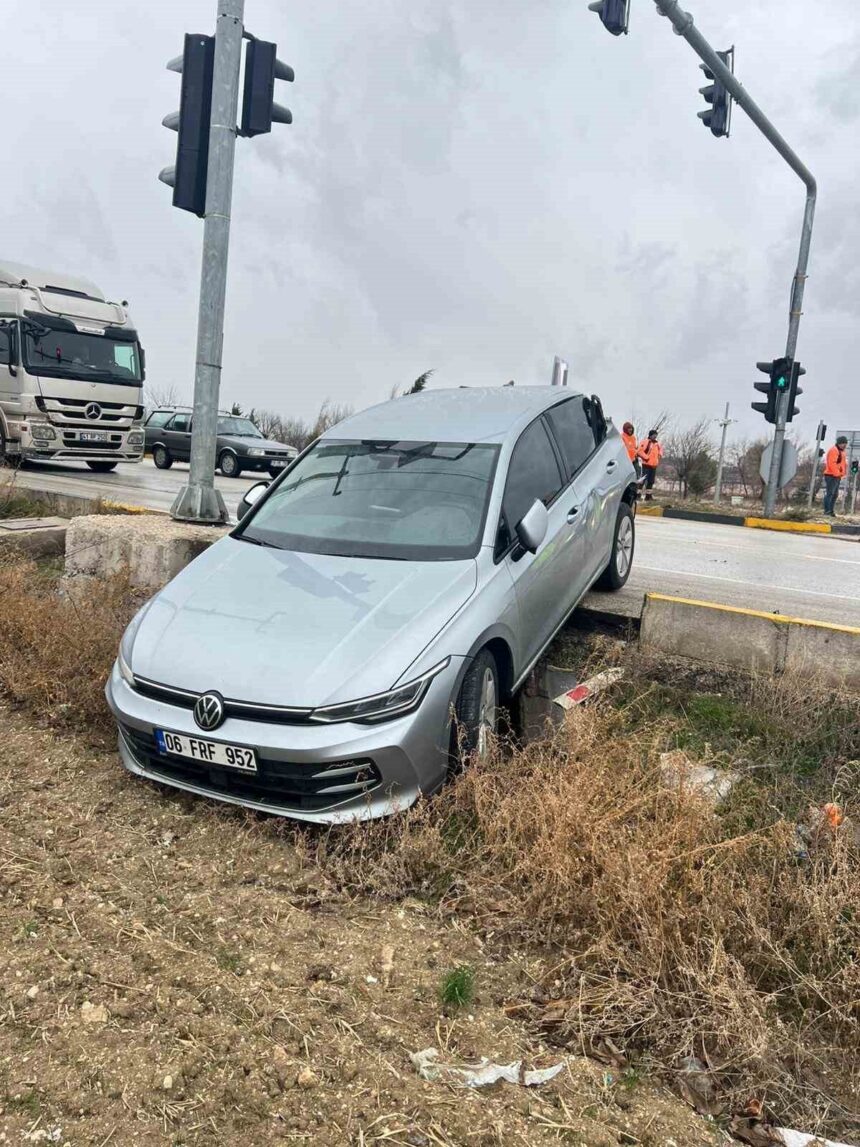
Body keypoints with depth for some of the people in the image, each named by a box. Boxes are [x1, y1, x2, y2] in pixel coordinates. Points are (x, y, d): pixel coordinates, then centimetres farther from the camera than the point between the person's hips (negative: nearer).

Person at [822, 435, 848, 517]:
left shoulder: (842, 451, 20)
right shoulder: (833, 450, -11)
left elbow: (843, 463, 24)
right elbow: (832, 464, -21)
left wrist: (843, 473, 11)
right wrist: (837, 473, -21)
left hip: (837, 476, 10)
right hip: (832, 476, -10)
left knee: (835, 494, 11)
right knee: (830, 493, -12)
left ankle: (831, 511, 16)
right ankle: (827, 510, -13)